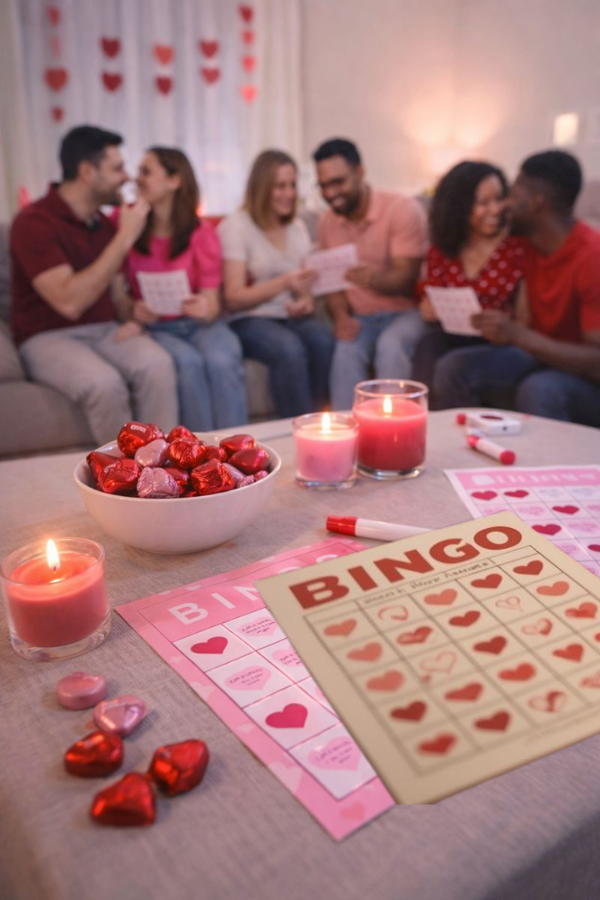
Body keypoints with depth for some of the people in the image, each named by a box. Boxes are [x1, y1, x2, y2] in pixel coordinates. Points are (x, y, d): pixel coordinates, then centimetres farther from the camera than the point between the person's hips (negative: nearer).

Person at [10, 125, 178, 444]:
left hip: (105, 331, 5)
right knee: (105, 382, -35)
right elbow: (70, 302, -24)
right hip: (49, 337, -5)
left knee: (157, 363, -27)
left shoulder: (105, 223, 9)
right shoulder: (33, 222, -12)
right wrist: (124, 238, -20)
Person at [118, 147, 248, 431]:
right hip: (153, 327, -1)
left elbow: (212, 303, -3)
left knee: (222, 361, -31)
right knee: (188, 362, -32)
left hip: (198, 323, 1)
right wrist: (133, 309, -18)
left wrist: (205, 308, -26)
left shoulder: (201, 233, 1)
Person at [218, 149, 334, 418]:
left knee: (324, 340, -29)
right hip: (249, 319, -4)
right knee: (290, 348, -35)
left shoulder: (297, 227, 14)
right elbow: (234, 298, -10)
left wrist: (306, 300, -13)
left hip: (292, 316, 5)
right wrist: (284, 283, -22)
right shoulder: (235, 227, -4)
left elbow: (305, 282, 12)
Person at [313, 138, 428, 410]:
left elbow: (406, 277, -17)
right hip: (359, 318, 3)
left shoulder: (404, 209, -11)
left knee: (391, 345, -35)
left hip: (405, 311, -3)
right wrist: (341, 316, -12)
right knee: (346, 350, -30)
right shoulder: (327, 221, 5)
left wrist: (375, 279, -40)